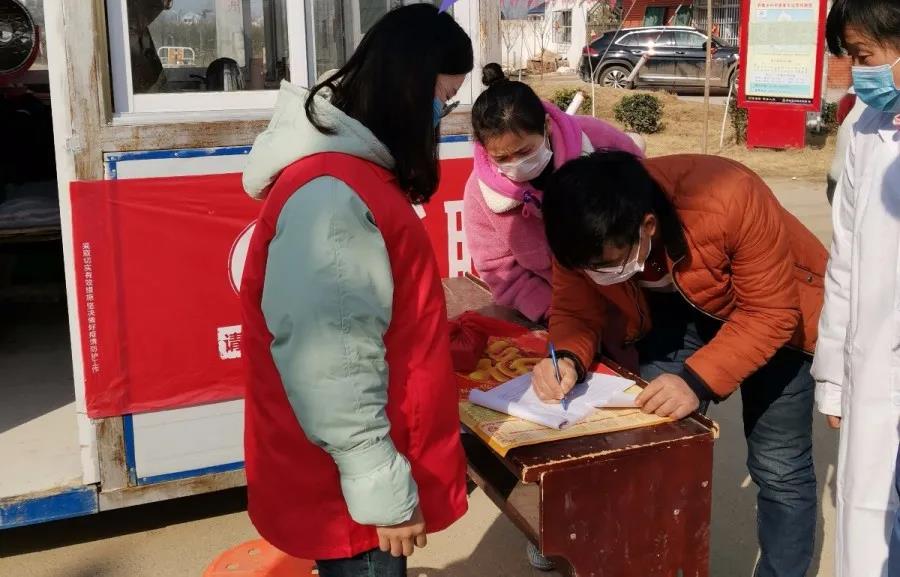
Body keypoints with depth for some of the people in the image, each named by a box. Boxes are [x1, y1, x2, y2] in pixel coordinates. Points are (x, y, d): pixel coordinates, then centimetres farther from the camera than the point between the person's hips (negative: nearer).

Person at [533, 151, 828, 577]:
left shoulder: (731, 201, -40)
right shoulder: (585, 235, -27)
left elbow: (770, 314, -31)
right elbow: (575, 311, -14)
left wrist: (698, 380, -44)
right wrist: (568, 359, -36)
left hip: (772, 308, -3)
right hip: (672, 308, 3)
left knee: (778, 465, -1)